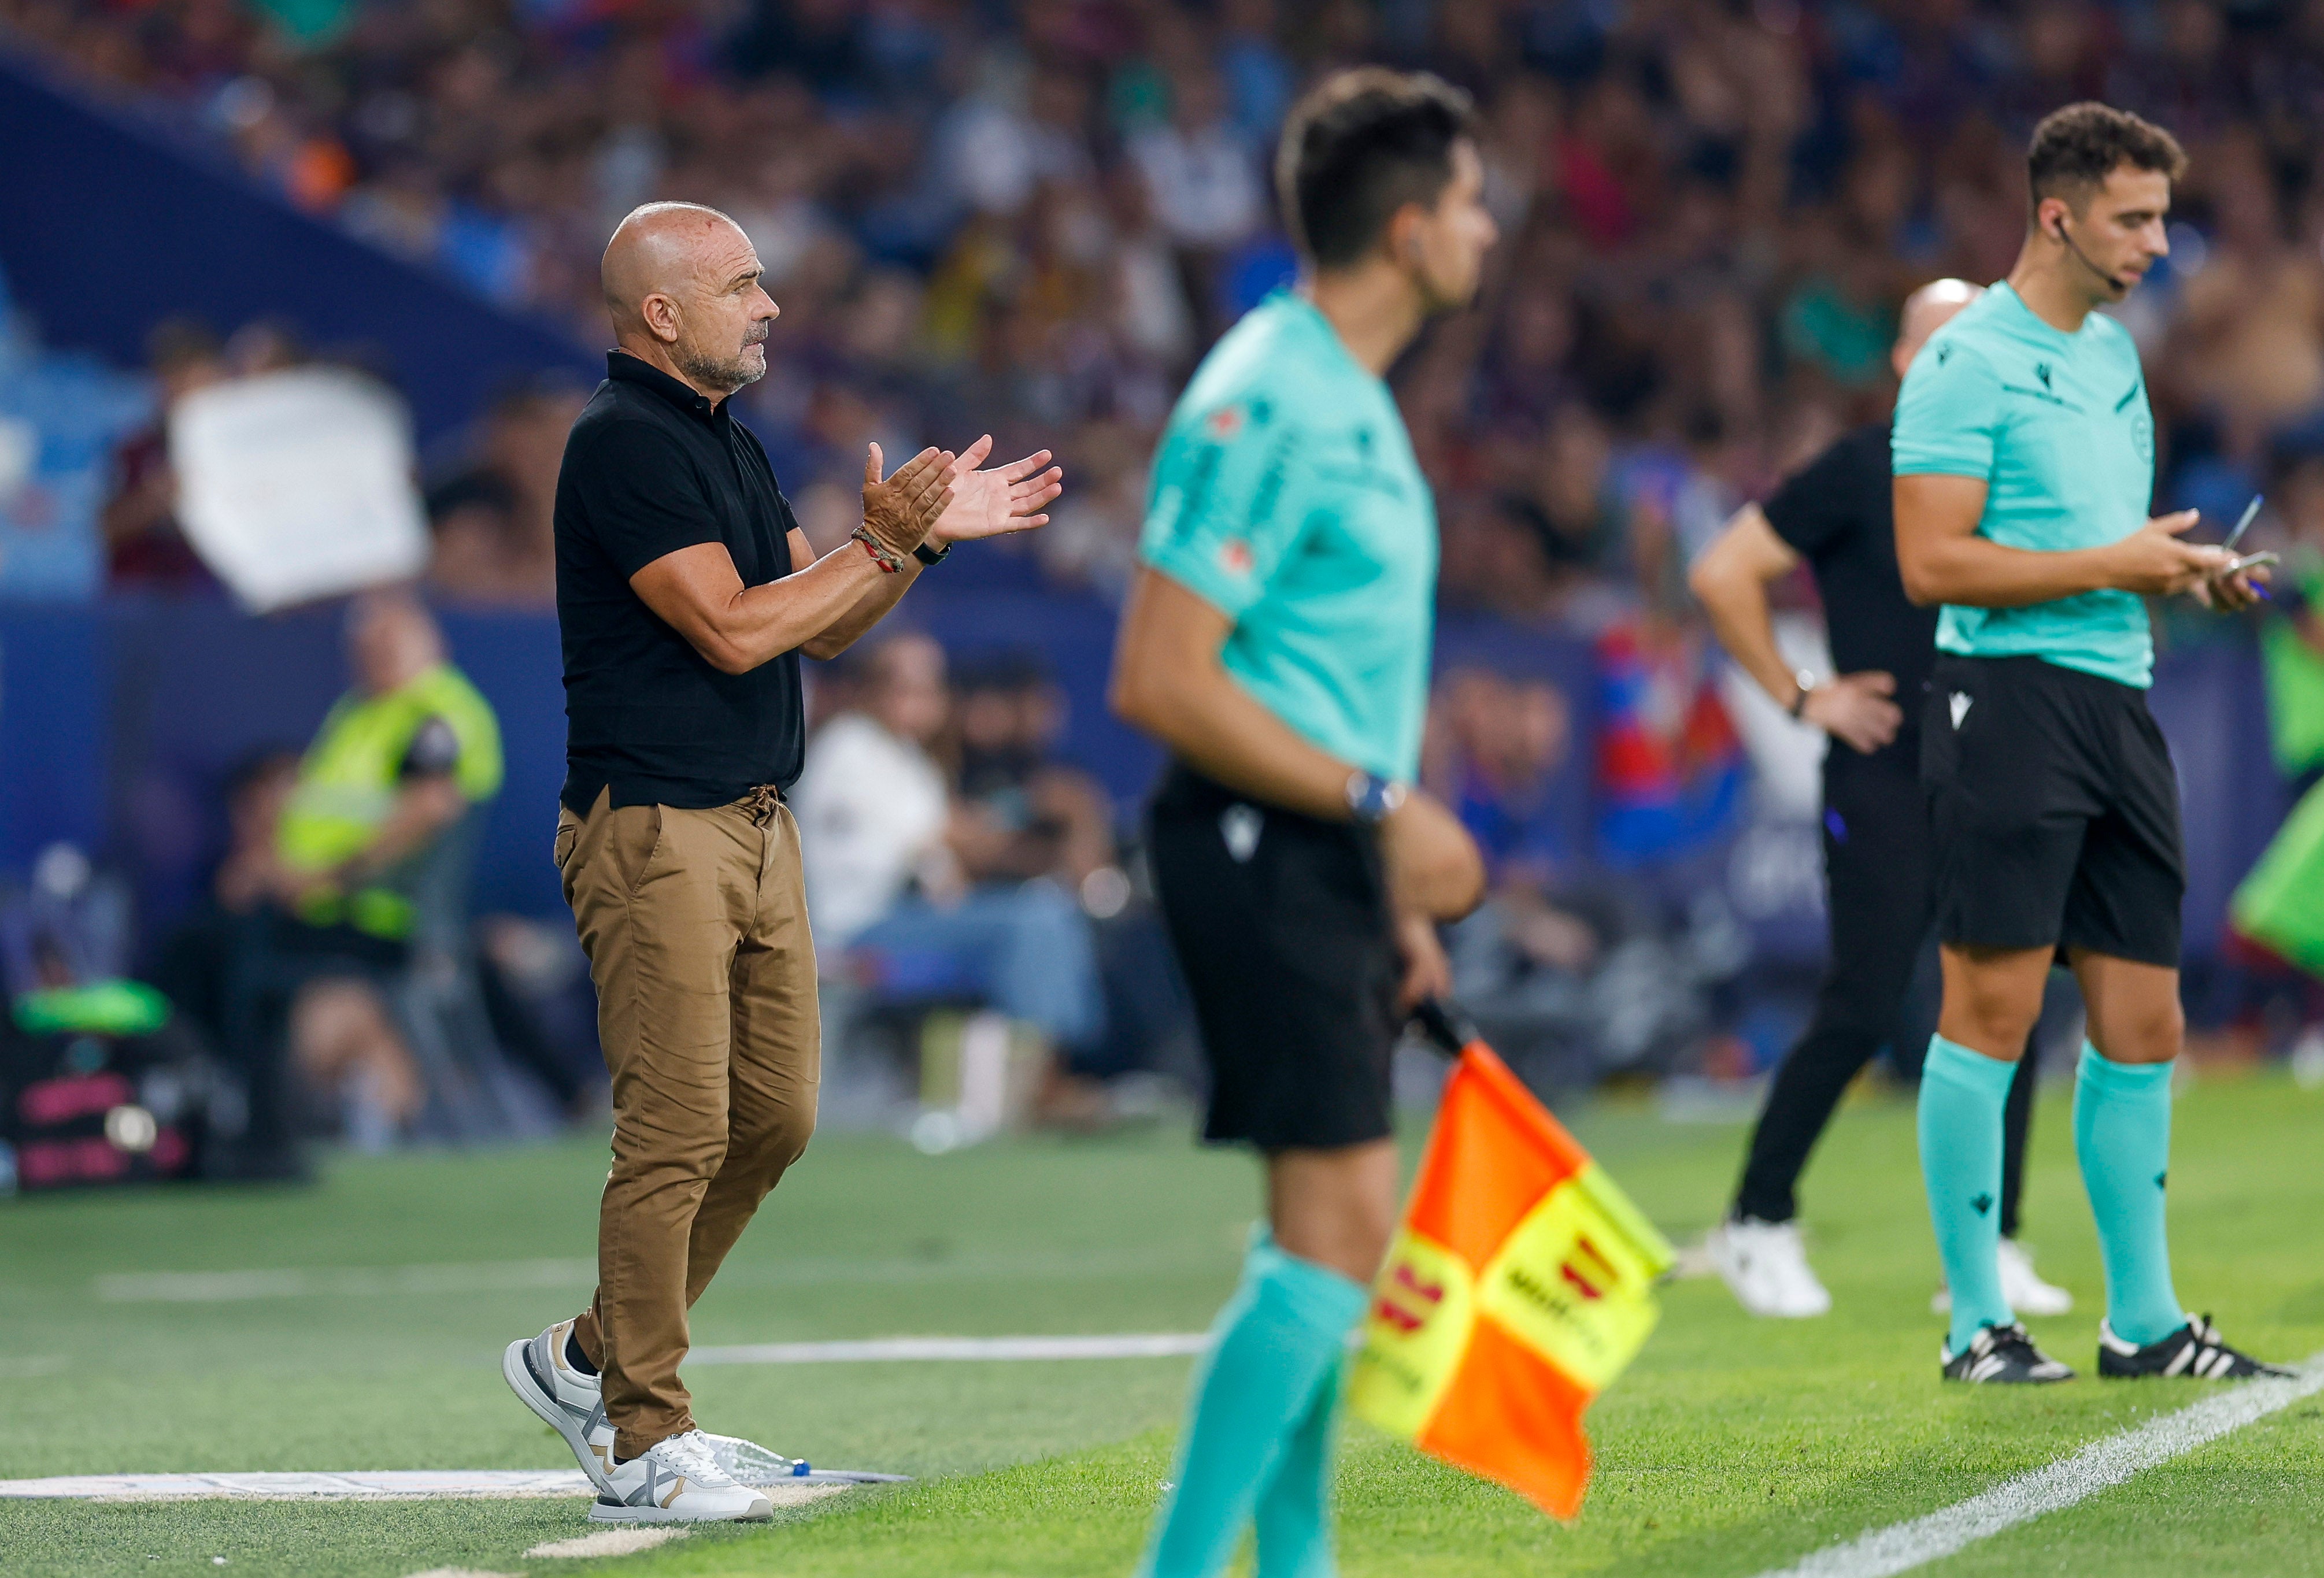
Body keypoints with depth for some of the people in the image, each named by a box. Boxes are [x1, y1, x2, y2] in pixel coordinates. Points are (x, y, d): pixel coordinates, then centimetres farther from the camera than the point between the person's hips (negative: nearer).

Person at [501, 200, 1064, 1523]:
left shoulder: (729, 443, 17)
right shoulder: (625, 444, -13)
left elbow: (824, 627, 18)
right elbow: (734, 628, -19)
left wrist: (924, 535, 5)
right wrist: (884, 543, -13)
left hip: (757, 823, 10)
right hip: (657, 830, -9)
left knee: (774, 1119, 11)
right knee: (678, 1137, -9)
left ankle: (593, 1360, 24)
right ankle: (644, 1446, -3)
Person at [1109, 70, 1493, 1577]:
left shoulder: (1352, 400, 15)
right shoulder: (1264, 404, -17)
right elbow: (1163, 682, -21)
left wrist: (1388, 889, 21)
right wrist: (1383, 806, -19)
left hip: (1322, 848, 10)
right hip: (1257, 847, -10)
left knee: (1322, 1224, 13)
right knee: (1342, 1221, -13)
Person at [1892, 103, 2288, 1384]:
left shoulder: (2116, 353, 18)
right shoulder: (1967, 362, -9)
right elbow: (1932, 563, -16)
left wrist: (2186, 571, 6)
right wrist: (2112, 566, -15)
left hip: (2118, 700, 8)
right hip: (2009, 695, -8)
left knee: (2142, 1024, 8)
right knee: (1994, 1005, -7)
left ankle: (2142, 1318, 15)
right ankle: (1976, 1325, -1)